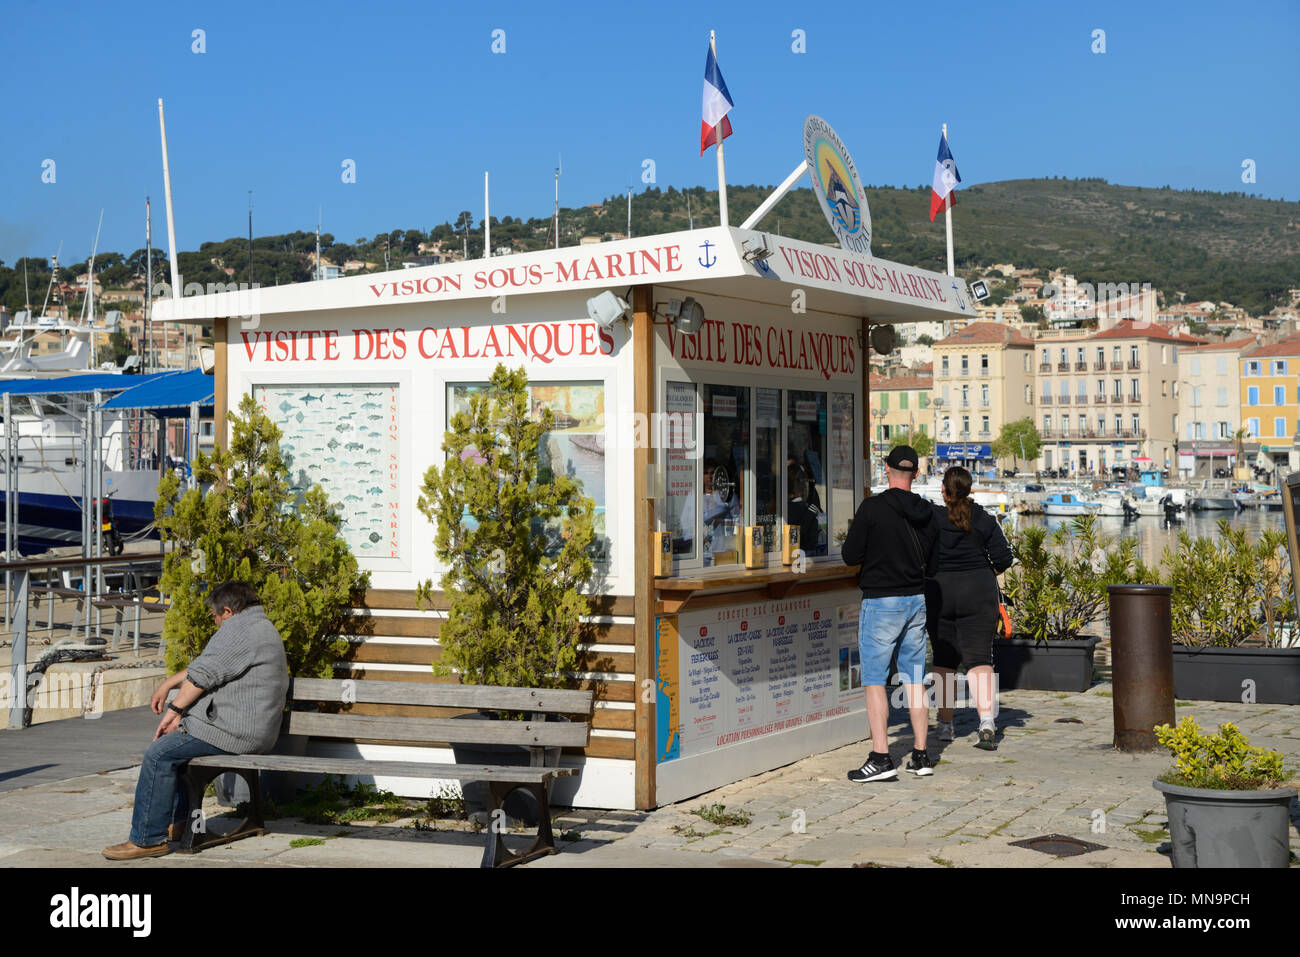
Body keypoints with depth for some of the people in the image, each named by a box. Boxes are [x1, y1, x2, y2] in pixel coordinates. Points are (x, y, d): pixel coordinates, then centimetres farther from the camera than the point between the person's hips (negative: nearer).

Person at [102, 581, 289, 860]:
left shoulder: (241, 628, -13)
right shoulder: (260, 627, 23)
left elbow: (203, 674, -17)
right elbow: (202, 665, 28)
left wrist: (175, 709, -9)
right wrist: (166, 685, 26)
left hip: (236, 730, -12)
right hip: (249, 728, 12)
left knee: (160, 753, -13)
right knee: (174, 742, 23)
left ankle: (147, 839, -9)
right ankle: (176, 823, 23)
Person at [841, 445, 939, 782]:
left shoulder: (872, 507, -13)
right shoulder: (926, 512, 4)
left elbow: (850, 556, -10)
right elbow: (931, 564, 11)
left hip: (881, 602, -6)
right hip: (916, 601, 6)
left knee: (875, 680, -3)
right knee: (915, 679, 12)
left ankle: (880, 758, -8)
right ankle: (921, 755, 14)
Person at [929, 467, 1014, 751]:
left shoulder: (930, 517, -6)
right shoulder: (984, 520, 0)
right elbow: (1004, 558, -1)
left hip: (940, 591, -1)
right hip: (979, 592, 1)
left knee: (944, 658, 11)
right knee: (978, 657, -1)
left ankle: (945, 724, 17)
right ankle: (986, 720, -19)